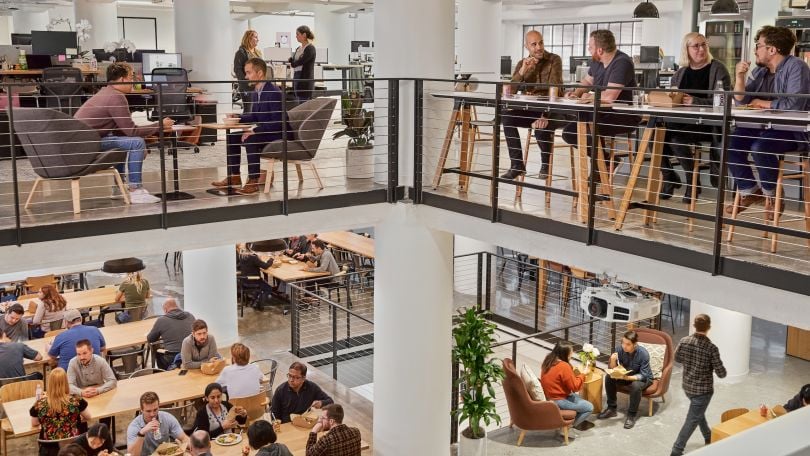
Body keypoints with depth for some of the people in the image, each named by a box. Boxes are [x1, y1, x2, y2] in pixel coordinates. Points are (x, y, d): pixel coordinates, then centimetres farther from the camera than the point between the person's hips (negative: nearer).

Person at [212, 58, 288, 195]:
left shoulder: (274, 93, -22)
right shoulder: (256, 93, 6)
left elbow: (278, 122, -26)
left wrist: (255, 131, -28)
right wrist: (238, 117, 0)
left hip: (278, 134, -10)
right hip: (262, 132, 10)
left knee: (251, 140, -32)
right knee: (232, 137, 3)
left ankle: (253, 181, -23)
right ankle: (234, 177, 8)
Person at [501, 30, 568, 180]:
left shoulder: (554, 60, -7)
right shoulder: (521, 64, 8)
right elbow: (510, 90, -4)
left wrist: (545, 117, -32)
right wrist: (523, 71, -19)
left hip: (552, 111, -4)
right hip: (531, 110, 5)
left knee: (541, 127, -35)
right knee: (507, 118, -21)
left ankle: (545, 164, -5)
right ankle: (517, 164, -12)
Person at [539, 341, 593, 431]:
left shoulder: (548, 361, 1)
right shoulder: (564, 366, -25)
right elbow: (575, 387, -18)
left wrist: (572, 372, 6)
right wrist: (582, 375, -6)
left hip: (549, 397, 9)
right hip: (558, 401, -9)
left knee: (578, 398, 29)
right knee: (589, 407, 0)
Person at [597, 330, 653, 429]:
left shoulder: (643, 353, -29)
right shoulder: (619, 349, -19)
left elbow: (643, 375, -29)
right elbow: (612, 369, -13)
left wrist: (628, 377, -45)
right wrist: (612, 360, -36)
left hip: (643, 378, -4)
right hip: (626, 375, 4)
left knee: (636, 385, -36)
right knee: (609, 377, -19)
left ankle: (631, 415, -17)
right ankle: (611, 408, -4)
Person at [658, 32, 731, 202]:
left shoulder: (717, 69, -2)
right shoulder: (681, 72, 17)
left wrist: (695, 101, -24)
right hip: (683, 121, 6)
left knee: (677, 138, -30)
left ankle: (692, 182, -9)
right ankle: (669, 177, 0)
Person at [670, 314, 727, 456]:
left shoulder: (684, 341, -9)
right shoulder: (711, 348, -22)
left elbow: (677, 359, 10)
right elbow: (721, 374, -16)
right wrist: (719, 368, 5)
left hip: (687, 387, 6)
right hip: (703, 390, -6)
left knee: (698, 412, 28)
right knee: (692, 420, 2)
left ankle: (708, 438, 49)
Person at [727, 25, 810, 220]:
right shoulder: (760, 71, 13)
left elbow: (794, 104, -23)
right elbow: (741, 101, 11)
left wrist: (762, 103, -10)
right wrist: (739, 77, -6)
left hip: (793, 130, -8)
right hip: (765, 126, 8)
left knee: (759, 148, -33)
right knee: (730, 143, -12)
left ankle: (771, 195, -7)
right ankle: (750, 192, 3)